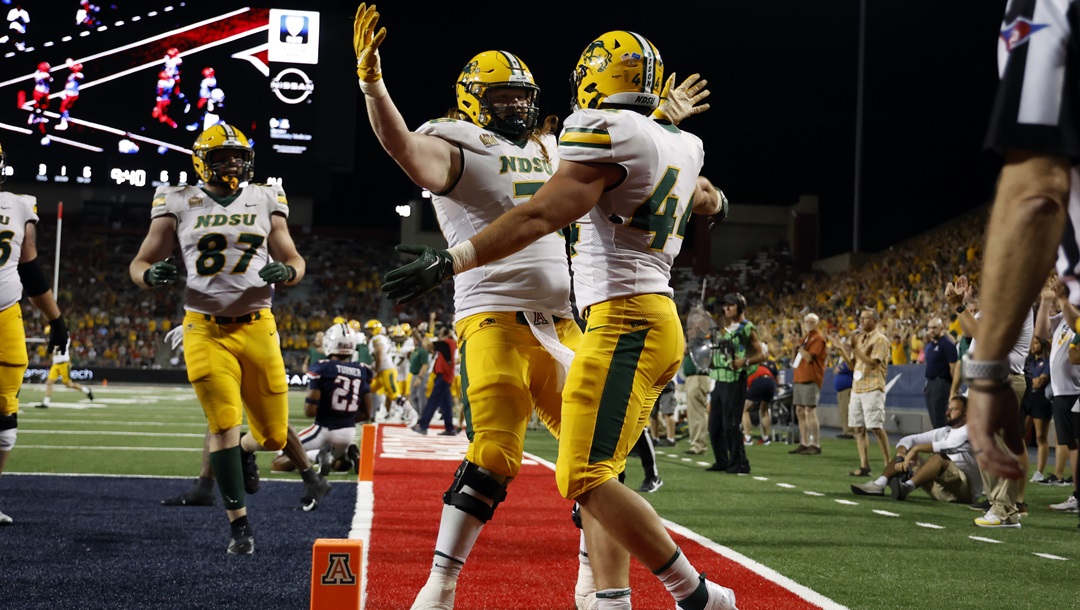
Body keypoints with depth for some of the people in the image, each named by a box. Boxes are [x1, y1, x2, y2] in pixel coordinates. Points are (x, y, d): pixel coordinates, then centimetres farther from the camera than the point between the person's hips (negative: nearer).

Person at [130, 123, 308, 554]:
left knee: (274, 435, 4)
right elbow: (139, 264, 6)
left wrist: (285, 271, -13)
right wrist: (152, 274, -19)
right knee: (224, 426, -10)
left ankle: (245, 451, 41)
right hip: (206, 330, -2)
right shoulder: (180, 204, 2)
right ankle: (239, 526, 2)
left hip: (256, 328, 2)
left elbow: (294, 260, 12)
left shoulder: (265, 201, 8)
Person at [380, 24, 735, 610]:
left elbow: (541, 217, -20)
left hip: (623, 321, -10)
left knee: (587, 477, -14)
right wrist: (712, 199, 65)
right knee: (593, 474, 10)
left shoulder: (605, 132, -10)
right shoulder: (682, 145, 17)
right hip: (659, 321, 10)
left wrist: (447, 261, -22)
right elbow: (706, 196, 41)